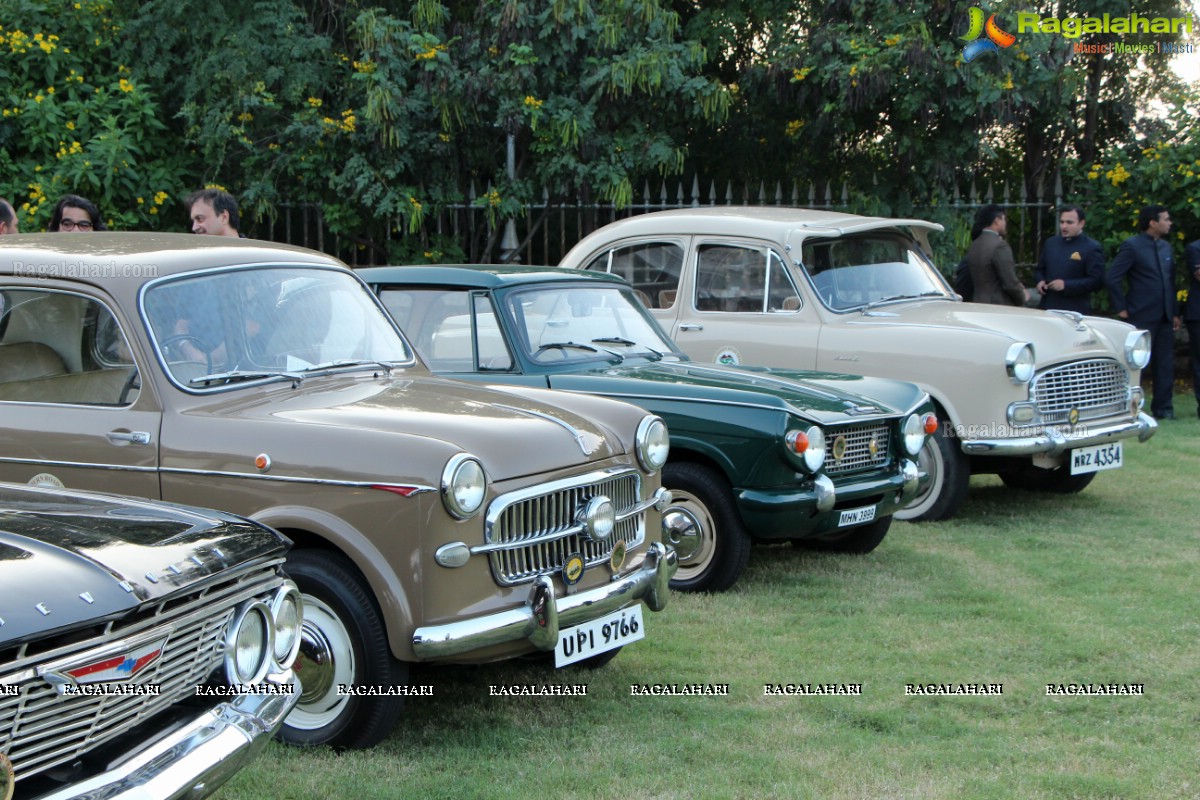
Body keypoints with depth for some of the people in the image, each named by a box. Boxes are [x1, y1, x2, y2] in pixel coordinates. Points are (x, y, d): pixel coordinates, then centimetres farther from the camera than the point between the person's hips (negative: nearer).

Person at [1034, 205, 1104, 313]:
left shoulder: (1092, 248, -6)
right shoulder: (1051, 243, 13)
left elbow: (1097, 281, -11)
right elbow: (1040, 269, 24)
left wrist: (1066, 285, -18)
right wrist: (1039, 281, 1)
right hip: (1047, 308, 5)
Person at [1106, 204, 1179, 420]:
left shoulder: (1166, 247, 14)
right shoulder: (1132, 246, -9)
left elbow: (1170, 281, 19)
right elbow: (1112, 278, -14)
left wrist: (1174, 313, 14)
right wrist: (1121, 308, -12)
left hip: (1164, 317, 7)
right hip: (1142, 316, -7)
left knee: (1165, 363, 7)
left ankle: (1163, 407, 14)